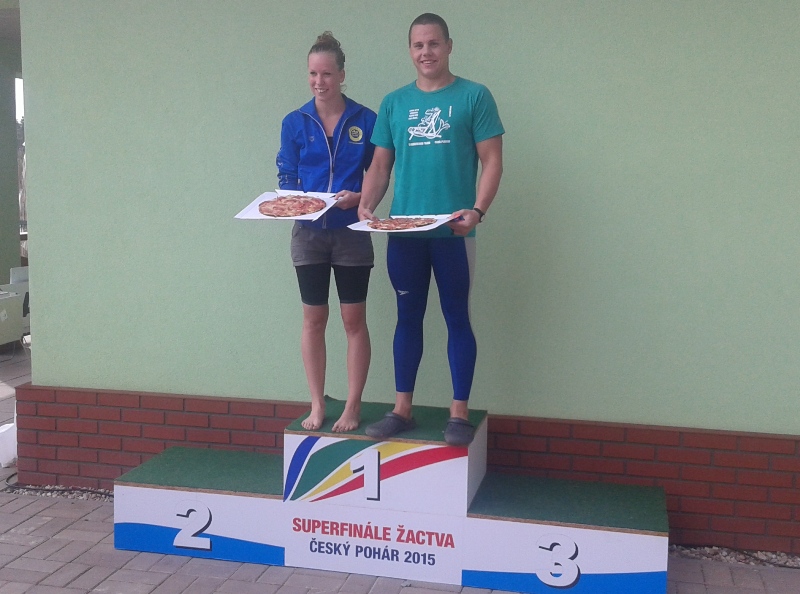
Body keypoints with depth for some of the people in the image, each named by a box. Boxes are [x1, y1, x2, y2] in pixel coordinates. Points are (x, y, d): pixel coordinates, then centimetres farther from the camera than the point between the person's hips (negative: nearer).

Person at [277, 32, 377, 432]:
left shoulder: (365, 120, -2)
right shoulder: (294, 123, 3)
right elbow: (286, 180, 5)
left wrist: (358, 198, -18)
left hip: (351, 232, -2)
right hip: (309, 233, 2)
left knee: (354, 319, 3)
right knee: (313, 319, 7)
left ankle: (353, 407, 13)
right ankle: (317, 406, 17)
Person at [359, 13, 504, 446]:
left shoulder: (474, 97, 1)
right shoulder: (394, 103, 11)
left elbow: (491, 162, -4)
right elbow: (380, 165, 12)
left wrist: (477, 210, -19)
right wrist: (366, 206, -6)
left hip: (452, 232, -3)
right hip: (403, 232, 4)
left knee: (457, 318, 3)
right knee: (408, 317, 11)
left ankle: (459, 413, 12)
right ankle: (402, 410, 20)